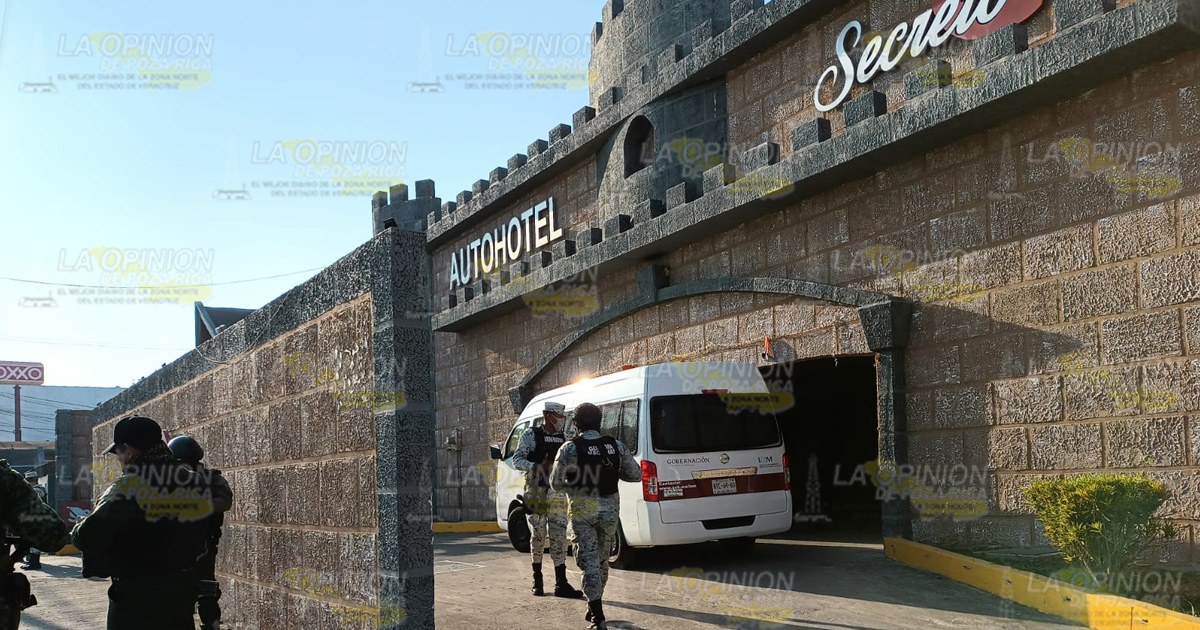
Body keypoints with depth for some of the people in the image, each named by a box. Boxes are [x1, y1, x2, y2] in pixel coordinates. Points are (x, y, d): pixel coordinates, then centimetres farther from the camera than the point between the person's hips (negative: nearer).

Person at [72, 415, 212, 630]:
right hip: (182, 592, 6)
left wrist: (78, 530, 2)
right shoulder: (196, 485, 1)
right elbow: (202, 541, 11)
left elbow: (89, 538, -19)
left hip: (136, 597, -6)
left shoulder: (128, 487, -17)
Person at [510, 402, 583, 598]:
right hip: (536, 492, -4)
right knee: (538, 536, 2)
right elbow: (517, 460, -5)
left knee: (559, 537, -1)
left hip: (557, 495, 4)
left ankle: (561, 584, -1)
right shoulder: (531, 434, -1)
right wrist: (537, 467, -21)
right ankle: (537, 579, 18)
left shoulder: (563, 438, 13)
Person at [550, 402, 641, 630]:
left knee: (588, 561, 0)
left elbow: (556, 483, -6)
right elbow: (635, 474, 3)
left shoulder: (569, 448, -9)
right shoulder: (616, 447, -1)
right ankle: (594, 607, 33)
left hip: (582, 510, -3)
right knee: (602, 559, 19)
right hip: (609, 509, 3)